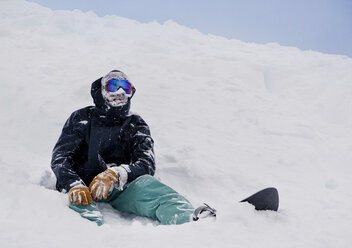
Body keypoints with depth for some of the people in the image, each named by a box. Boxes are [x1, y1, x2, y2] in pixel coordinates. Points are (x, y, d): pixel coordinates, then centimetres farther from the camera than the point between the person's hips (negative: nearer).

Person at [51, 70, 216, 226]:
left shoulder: (136, 125, 17)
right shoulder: (81, 118, 16)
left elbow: (146, 165, -1)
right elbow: (59, 158, 4)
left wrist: (115, 174, -23)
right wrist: (74, 185, -19)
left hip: (117, 190, 0)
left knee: (145, 183, -33)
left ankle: (188, 218, -61)